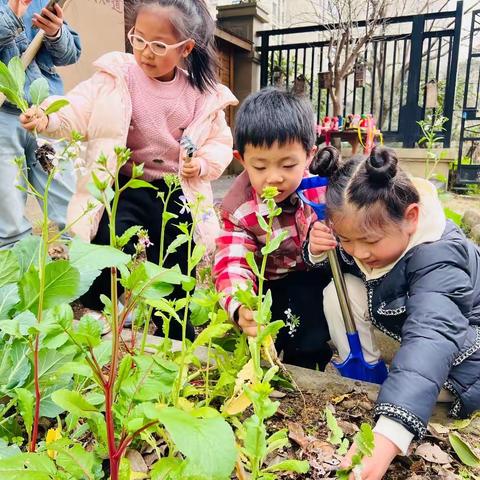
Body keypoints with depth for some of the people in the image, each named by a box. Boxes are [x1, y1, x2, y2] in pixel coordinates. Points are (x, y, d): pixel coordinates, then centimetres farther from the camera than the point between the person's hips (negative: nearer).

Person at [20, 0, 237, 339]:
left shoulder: (205, 94, -1)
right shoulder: (118, 76, -6)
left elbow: (220, 143, 7)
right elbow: (79, 111, -16)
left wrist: (202, 164, -13)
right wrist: (47, 119, -37)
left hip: (177, 193, 2)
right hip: (126, 188, -1)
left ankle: (176, 344, 32)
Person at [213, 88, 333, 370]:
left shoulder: (325, 188, -19)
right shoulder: (238, 210, -20)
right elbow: (232, 265, -30)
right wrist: (242, 309, -54)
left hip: (321, 274, 2)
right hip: (275, 287, -1)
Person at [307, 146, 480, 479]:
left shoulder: (438, 258, -39)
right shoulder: (365, 224, -20)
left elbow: (431, 338, -53)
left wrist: (387, 438, -64)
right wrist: (318, 250, -31)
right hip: (400, 320, 6)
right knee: (340, 290, -17)